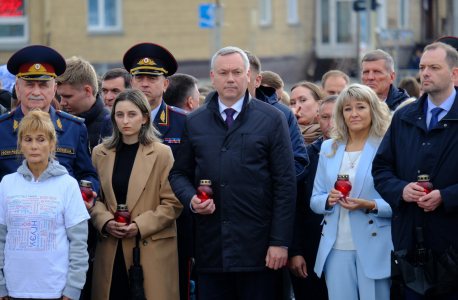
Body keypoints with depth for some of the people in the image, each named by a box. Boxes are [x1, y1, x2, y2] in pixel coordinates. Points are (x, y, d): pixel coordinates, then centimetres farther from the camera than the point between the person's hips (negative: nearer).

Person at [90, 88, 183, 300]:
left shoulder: (161, 154, 1)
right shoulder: (101, 153, 12)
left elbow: (173, 204, -2)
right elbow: (94, 199, 14)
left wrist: (140, 226, -13)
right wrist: (105, 222, -7)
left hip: (151, 249, -3)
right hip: (111, 252, 3)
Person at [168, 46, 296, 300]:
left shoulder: (272, 119, 3)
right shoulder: (194, 122, 12)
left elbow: (285, 183, -1)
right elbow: (179, 173, 19)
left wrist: (280, 241, -7)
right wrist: (191, 199, -5)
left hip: (256, 248, -3)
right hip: (210, 248, 3)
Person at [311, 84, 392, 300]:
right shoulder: (328, 149, 15)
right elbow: (314, 200, 16)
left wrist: (371, 206, -19)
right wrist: (328, 199, -6)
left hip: (374, 248, -4)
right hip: (337, 247, 4)